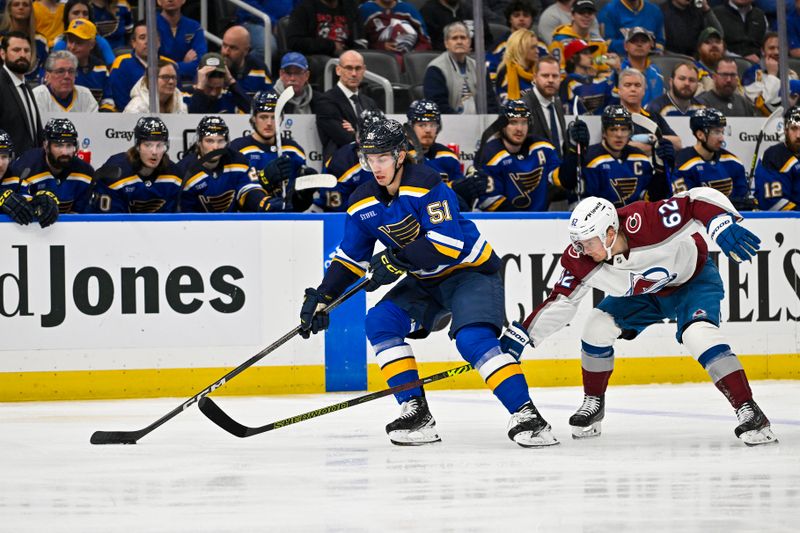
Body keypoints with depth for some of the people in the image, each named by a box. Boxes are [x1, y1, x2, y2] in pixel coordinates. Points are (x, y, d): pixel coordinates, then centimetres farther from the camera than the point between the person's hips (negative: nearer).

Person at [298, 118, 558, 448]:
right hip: (425, 282, 8)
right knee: (380, 322, -9)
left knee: (473, 339, -28)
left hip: (470, 271, -8)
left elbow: (448, 244, -31)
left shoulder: (427, 185, -24)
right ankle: (416, 412, -7)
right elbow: (350, 258, 7)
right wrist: (322, 297, -3)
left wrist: (399, 261, -33)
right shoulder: (364, 204, -1)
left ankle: (526, 416, -29)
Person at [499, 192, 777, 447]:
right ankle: (593, 405, 13)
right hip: (640, 293, 6)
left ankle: (748, 411, -27)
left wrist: (724, 227, -55)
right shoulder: (580, 260, -23)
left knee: (698, 334, -29)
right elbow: (560, 301, -11)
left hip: (693, 279, -6)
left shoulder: (645, 223, -41)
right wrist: (522, 334, -16)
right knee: (597, 327, -9)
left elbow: (700, 199, -39)